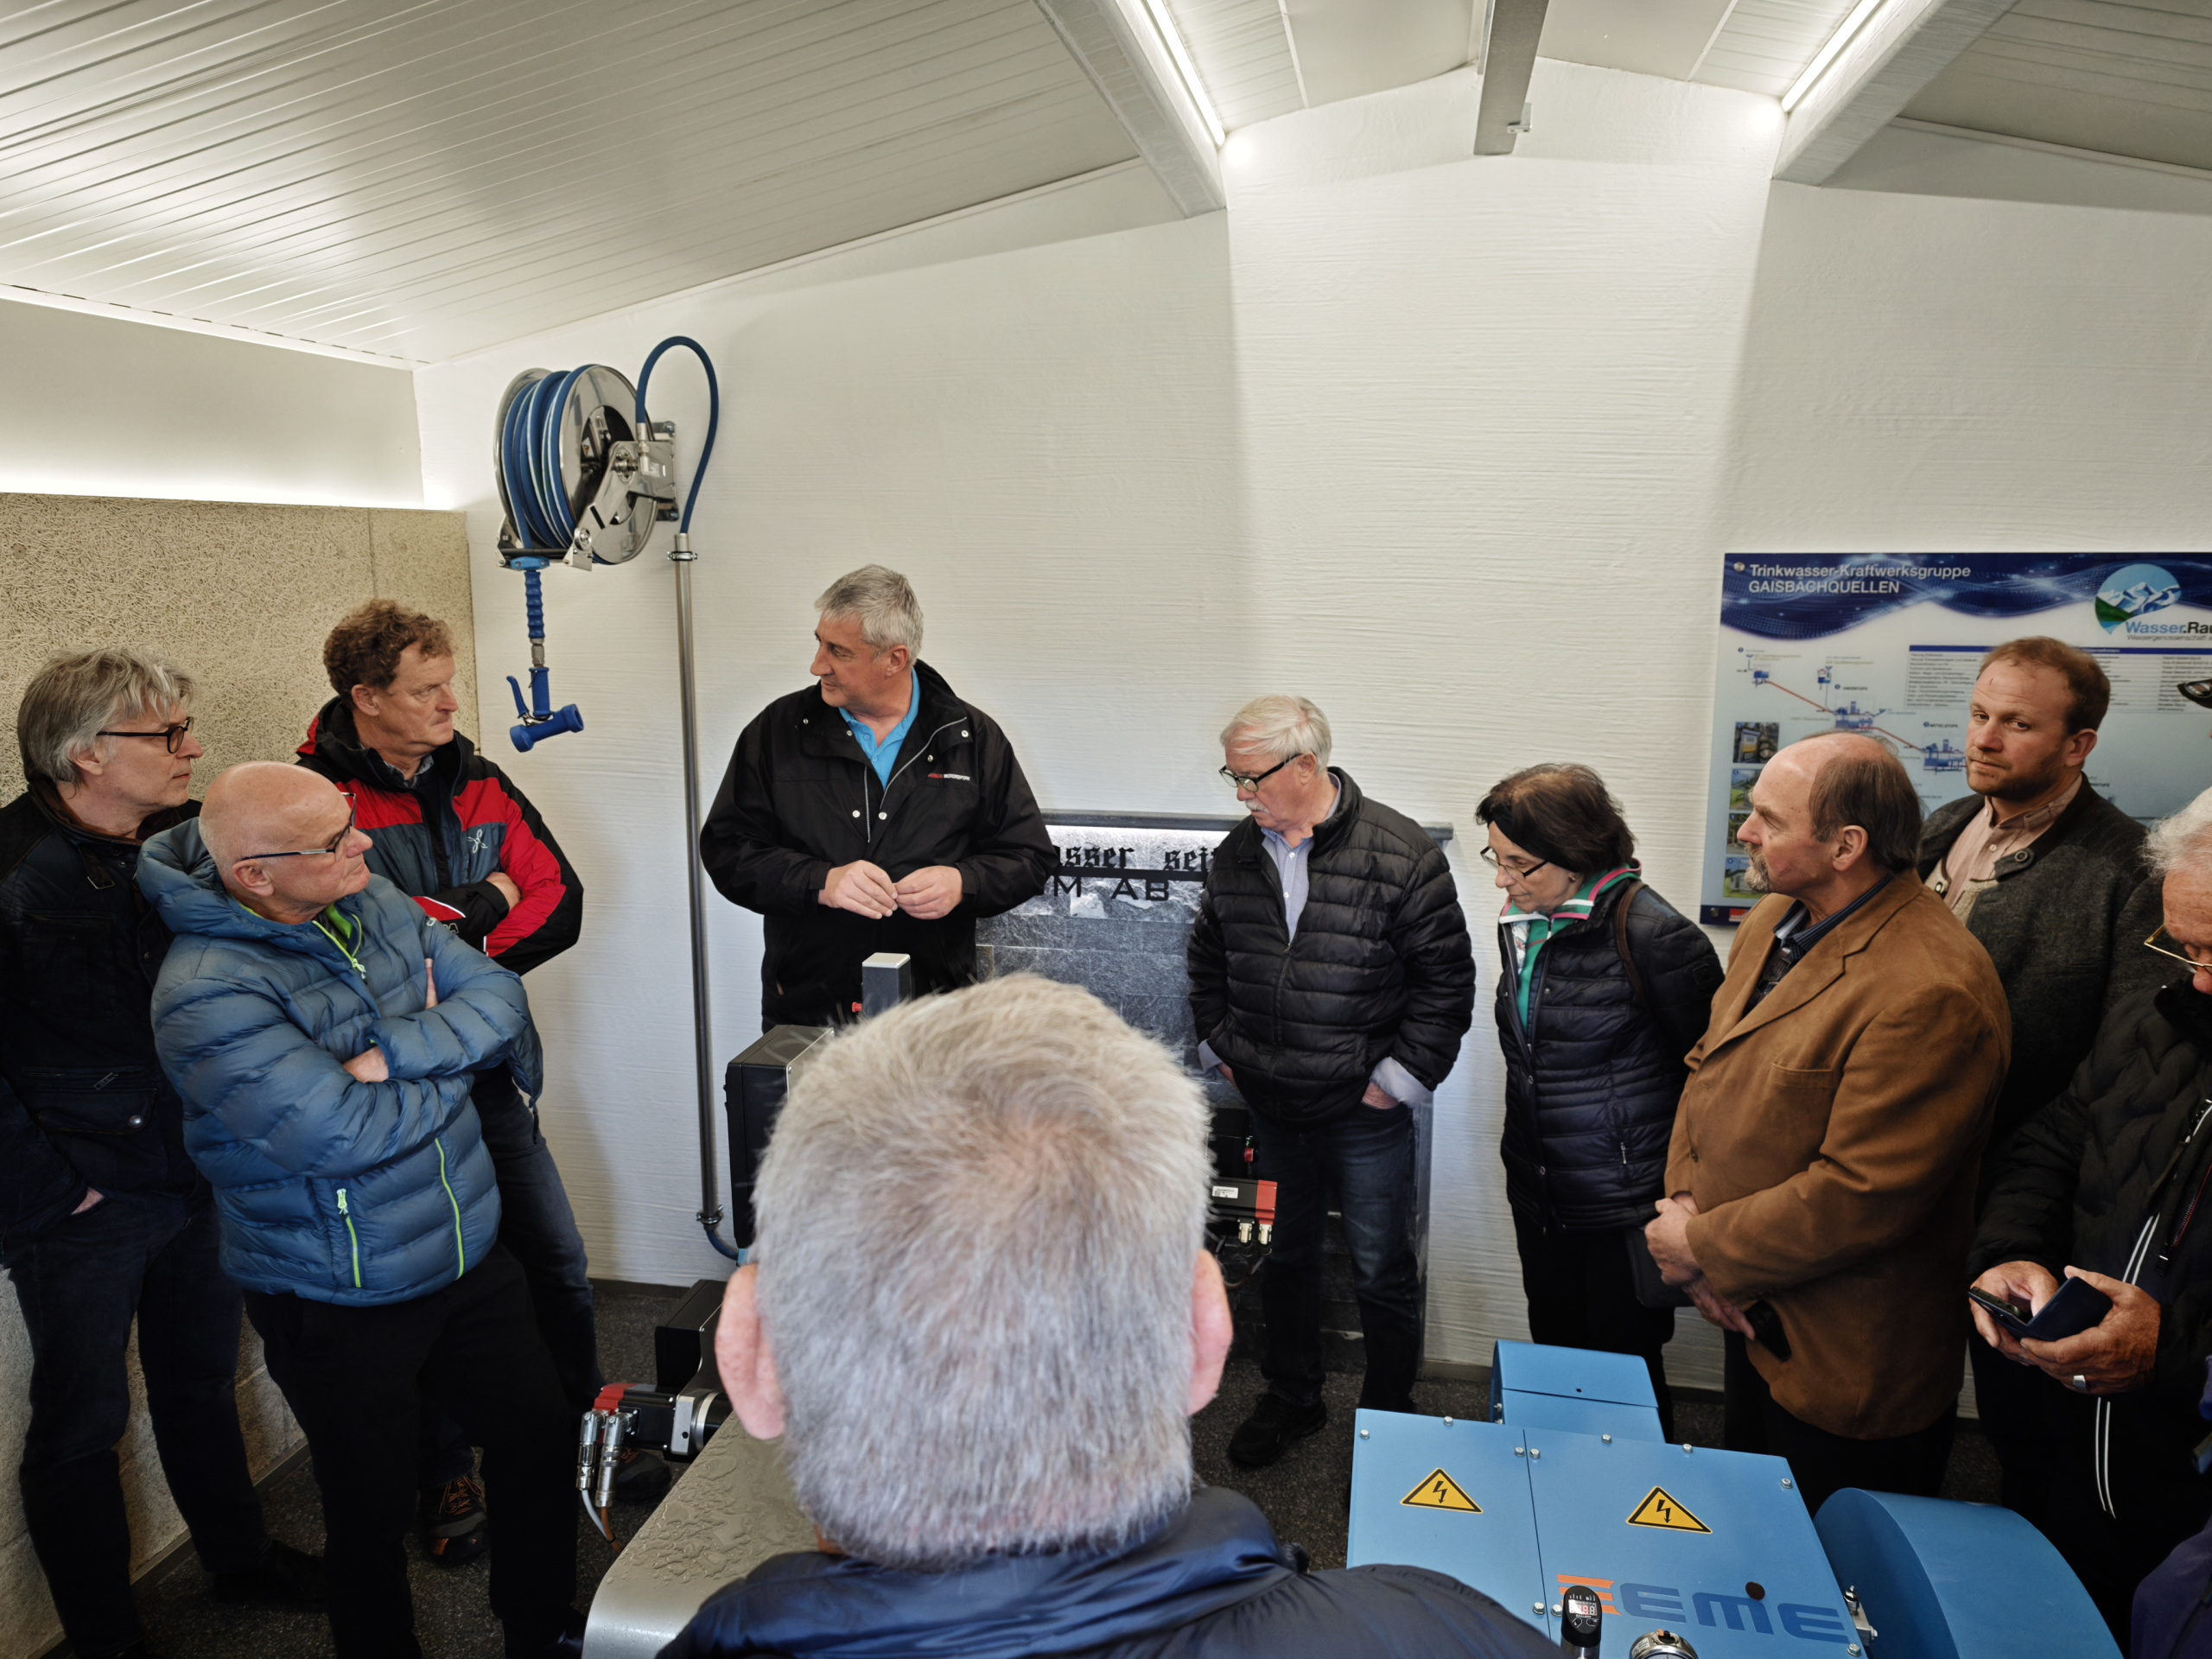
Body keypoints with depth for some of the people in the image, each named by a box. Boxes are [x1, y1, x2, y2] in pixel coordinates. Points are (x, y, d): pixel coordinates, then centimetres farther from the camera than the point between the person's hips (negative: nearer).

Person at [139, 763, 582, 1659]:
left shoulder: (372, 898, -3)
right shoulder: (206, 992, -25)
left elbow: (500, 997, -7)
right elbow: (345, 1137, -30)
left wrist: (394, 1053, -24)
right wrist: (454, 1055, -13)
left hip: (470, 1255, 7)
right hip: (340, 1306, -6)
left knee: (544, 1442, 18)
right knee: (374, 1517, 14)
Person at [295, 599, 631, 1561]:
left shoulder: (477, 784, 6)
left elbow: (560, 903, -1)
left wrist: (450, 944, -15)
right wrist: (483, 903, -15)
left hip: (488, 1075, 5)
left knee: (558, 1262, 14)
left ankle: (581, 1432, 36)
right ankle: (444, 1476, 32)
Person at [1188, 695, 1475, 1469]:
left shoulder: (1401, 854, -15)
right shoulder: (1238, 853, 1)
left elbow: (1447, 980, -10)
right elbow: (1208, 960, 16)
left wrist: (1398, 1078, -11)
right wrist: (1220, 1048, 9)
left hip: (1365, 1116, -4)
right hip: (1271, 1110, 5)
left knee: (1383, 1276, 9)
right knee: (1283, 1258, 20)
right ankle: (1291, 1399, 41)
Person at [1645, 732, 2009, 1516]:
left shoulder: (1932, 993, -29)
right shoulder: (1771, 922, 2)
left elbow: (1861, 1196, -29)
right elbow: (1710, 1063, 8)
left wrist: (1705, 1248, -18)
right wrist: (1685, 1200, -6)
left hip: (1847, 1366, -8)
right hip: (1755, 1311, 8)